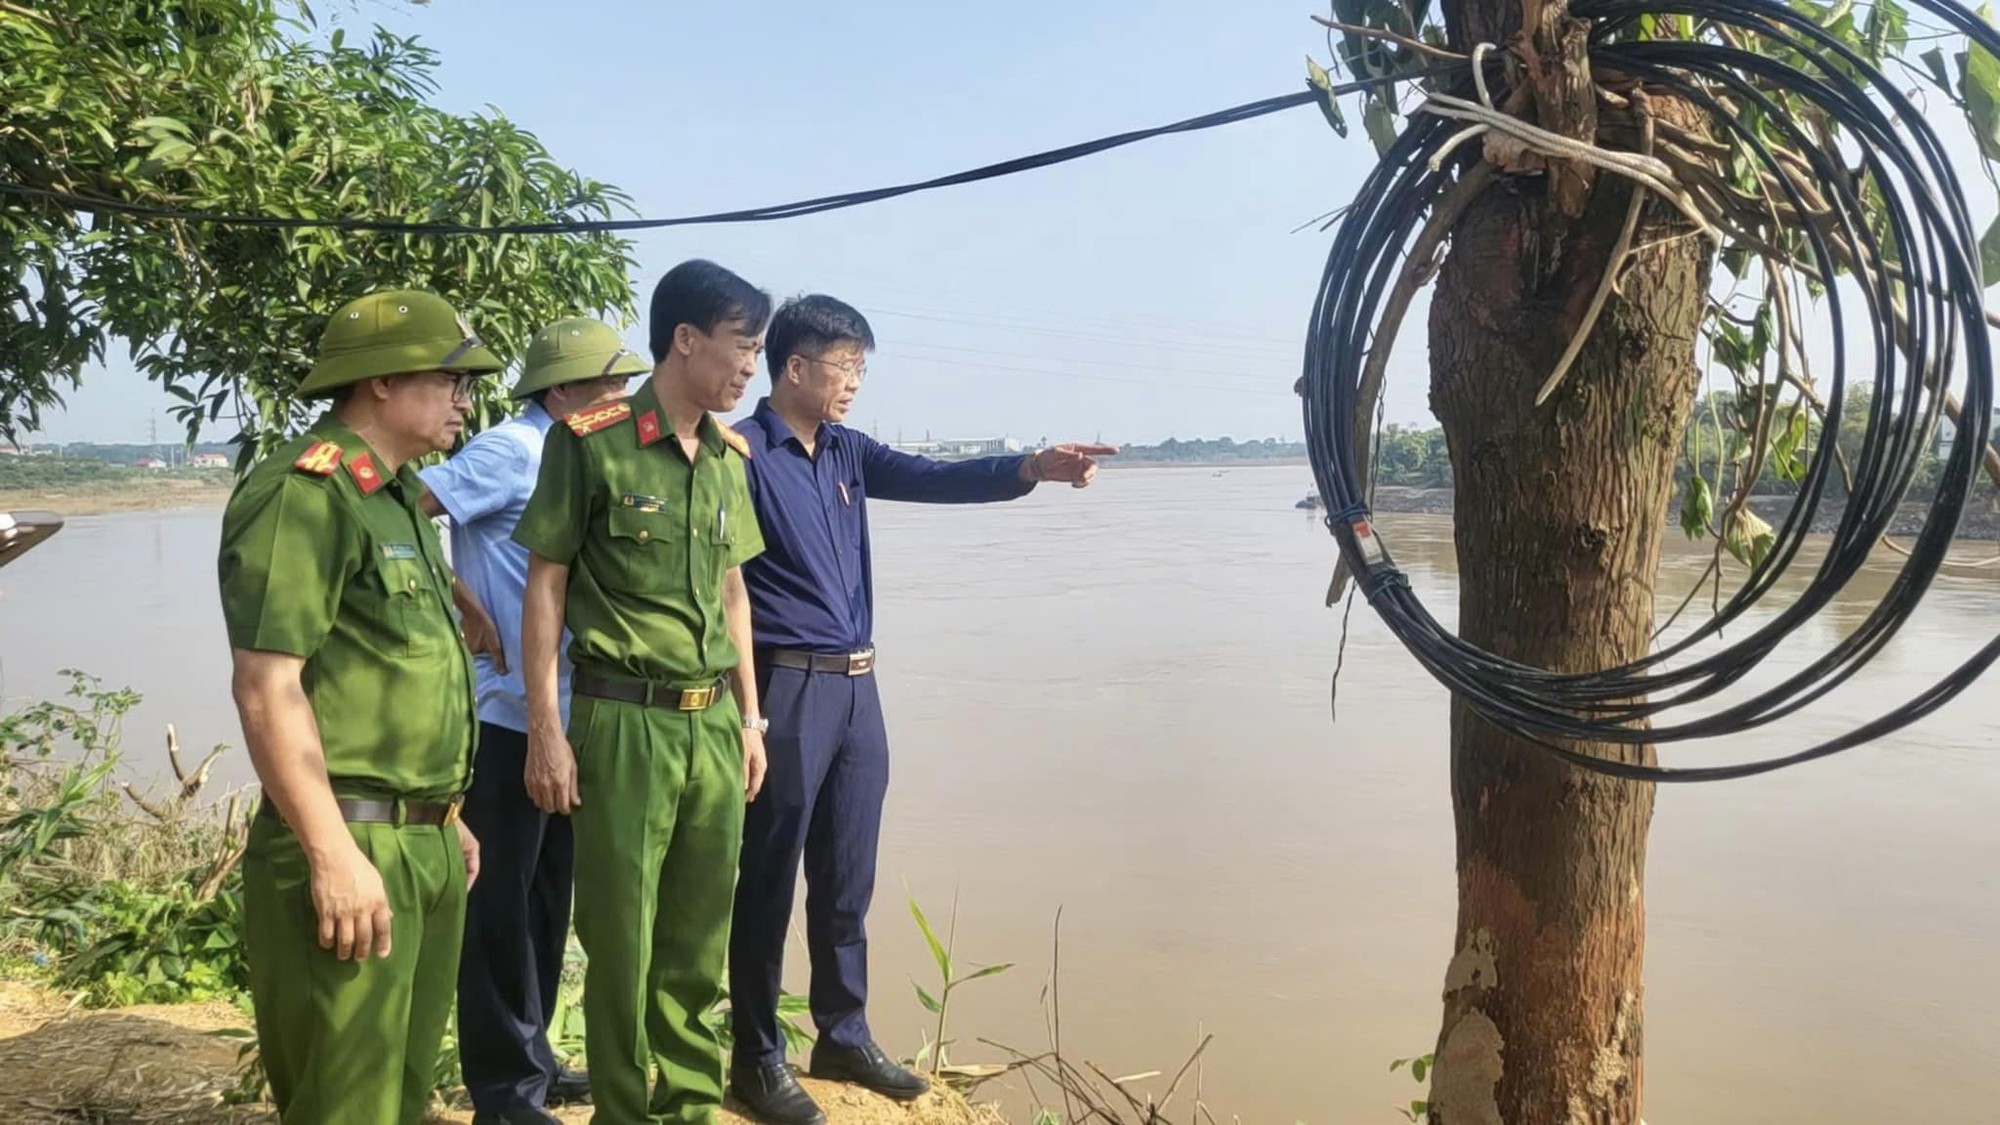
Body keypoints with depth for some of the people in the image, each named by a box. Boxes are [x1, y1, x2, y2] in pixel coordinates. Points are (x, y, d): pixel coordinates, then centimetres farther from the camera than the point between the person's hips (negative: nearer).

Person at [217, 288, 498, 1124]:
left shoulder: (399, 497, 15)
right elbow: (267, 686, -20)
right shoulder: (302, 495, -14)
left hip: (426, 846, 9)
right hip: (352, 848, -9)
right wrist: (333, 854, -23)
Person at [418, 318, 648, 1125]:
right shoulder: (511, 451, -13)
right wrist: (463, 605, -15)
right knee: (501, 902, 2)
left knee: (545, 899, 17)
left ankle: (532, 1060, 31)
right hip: (505, 717, -8)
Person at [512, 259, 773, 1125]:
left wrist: (749, 716, 14)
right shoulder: (590, 442, -9)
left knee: (700, 937, 13)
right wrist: (546, 728, -10)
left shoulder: (728, 455, 10)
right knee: (622, 939, 6)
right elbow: (546, 583, -7)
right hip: (624, 720, -5)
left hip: (713, 722, 6)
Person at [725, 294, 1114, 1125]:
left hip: (856, 687, 7)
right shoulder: (742, 453, -10)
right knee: (768, 882, 4)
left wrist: (1032, 468, -14)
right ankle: (757, 1058, 17)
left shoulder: (848, 453, 13)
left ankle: (844, 1039, 29)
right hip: (785, 688, -7)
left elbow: (934, 480, 2)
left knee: (846, 882, 15)